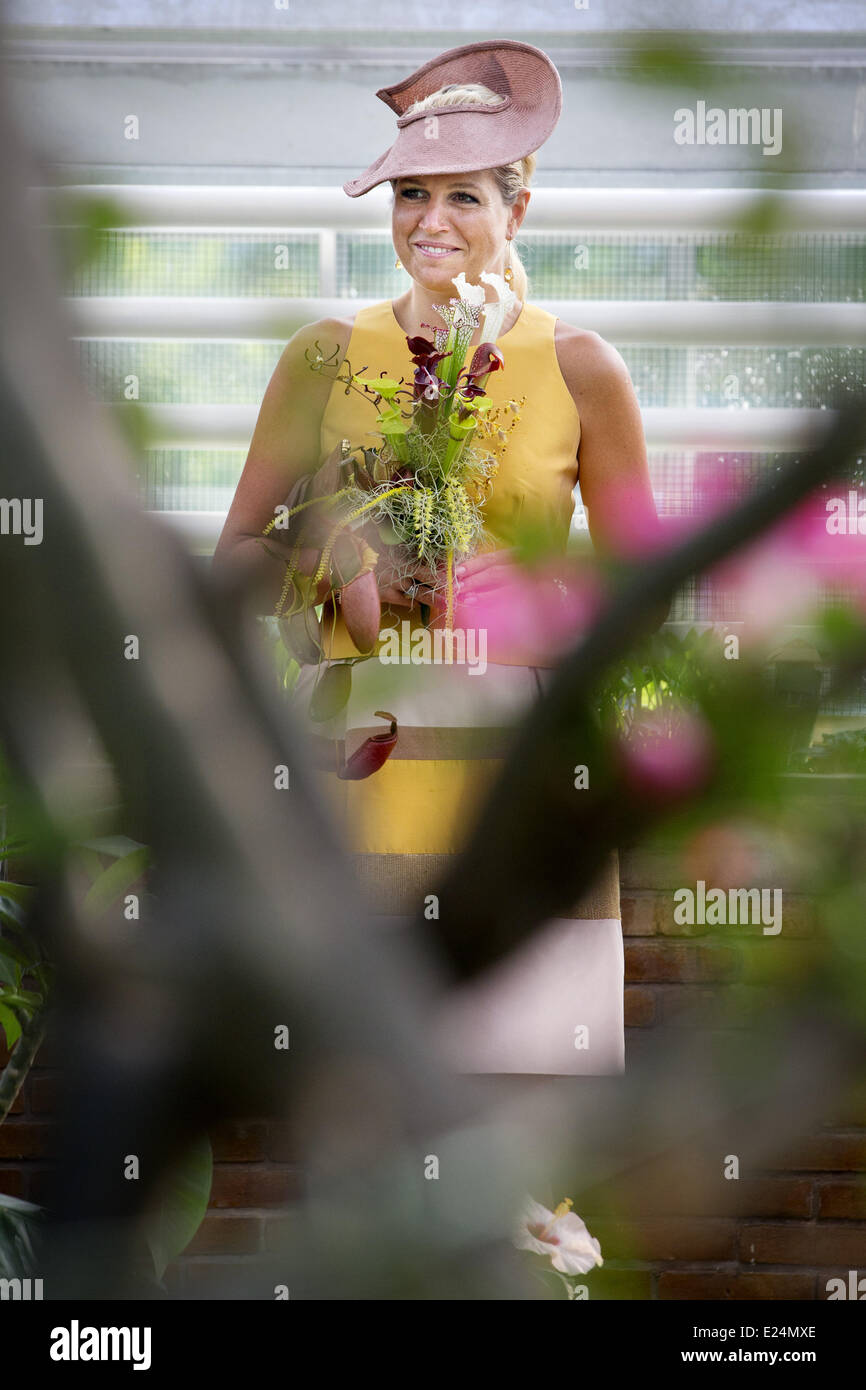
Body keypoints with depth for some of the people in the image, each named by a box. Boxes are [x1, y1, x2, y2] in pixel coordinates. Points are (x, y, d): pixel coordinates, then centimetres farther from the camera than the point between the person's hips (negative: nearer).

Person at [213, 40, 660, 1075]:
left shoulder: (580, 369, 5)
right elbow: (236, 560, 10)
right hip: (355, 750, 1)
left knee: (531, 1031, -5)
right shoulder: (327, 357, 8)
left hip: (522, 765, 0)